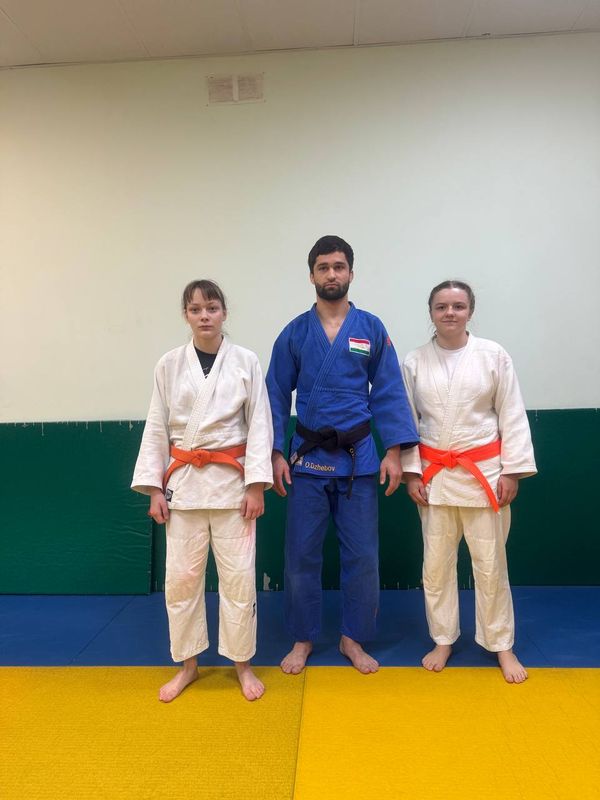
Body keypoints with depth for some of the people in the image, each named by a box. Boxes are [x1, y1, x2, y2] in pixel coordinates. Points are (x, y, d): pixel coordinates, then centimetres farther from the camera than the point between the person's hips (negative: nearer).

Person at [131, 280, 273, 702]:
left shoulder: (246, 361, -2)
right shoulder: (169, 364, 3)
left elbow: (260, 425, -3)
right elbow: (157, 428, 4)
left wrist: (256, 486, -8)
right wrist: (154, 488, 1)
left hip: (232, 478, -1)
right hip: (184, 480, 2)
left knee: (239, 575, 4)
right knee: (181, 576, 9)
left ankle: (242, 663, 26)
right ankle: (188, 665, 31)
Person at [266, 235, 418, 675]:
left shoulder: (372, 329, 1)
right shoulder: (294, 333, 2)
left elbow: (389, 393, 0)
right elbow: (277, 396, 3)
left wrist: (394, 451, -7)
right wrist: (276, 453, -3)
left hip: (358, 458, 0)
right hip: (307, 457, 0)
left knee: (362, 556, 8)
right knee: (302, 555, 9)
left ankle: (353, 639, 30)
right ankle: (303, 639, 30)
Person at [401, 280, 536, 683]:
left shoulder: (493, 355, -3)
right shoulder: (415, 361, 0)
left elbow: (512, 416, -1)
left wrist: (512, 471, -5)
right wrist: (411, 473, -2)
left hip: (484, 472, -1)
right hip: (435, 474, 2)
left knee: (491, 563, 9)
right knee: (437, 563, 12)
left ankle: (502, 645, 30)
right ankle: (443, 640, 32)